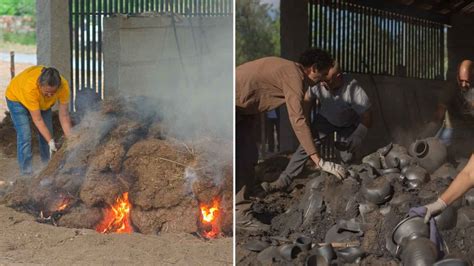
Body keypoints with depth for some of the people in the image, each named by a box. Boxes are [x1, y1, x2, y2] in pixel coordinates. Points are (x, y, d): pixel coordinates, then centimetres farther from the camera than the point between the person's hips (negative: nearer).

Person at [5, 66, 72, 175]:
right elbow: (37, 120, -35)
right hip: (17, 97, -4)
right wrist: (50, 141, -34)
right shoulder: (30, 87, -44)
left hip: (43, 102, 4)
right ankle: (26, 170, -10)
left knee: (47, 134, 1)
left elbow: (64, 116, -25)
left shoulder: (63, 86, -35)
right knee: (24, 135, -15)